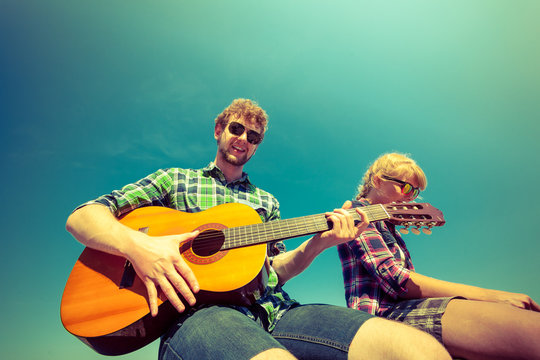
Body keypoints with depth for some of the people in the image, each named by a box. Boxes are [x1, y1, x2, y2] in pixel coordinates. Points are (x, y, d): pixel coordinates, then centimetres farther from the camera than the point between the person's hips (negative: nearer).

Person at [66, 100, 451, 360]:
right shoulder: (174, 180, 18)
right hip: (200, 309, -3)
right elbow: (81, 217, 9)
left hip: (273, 308, 4)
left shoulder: (267, 201, 27)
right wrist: (137, 244, -13)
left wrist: (318, 242, 3)